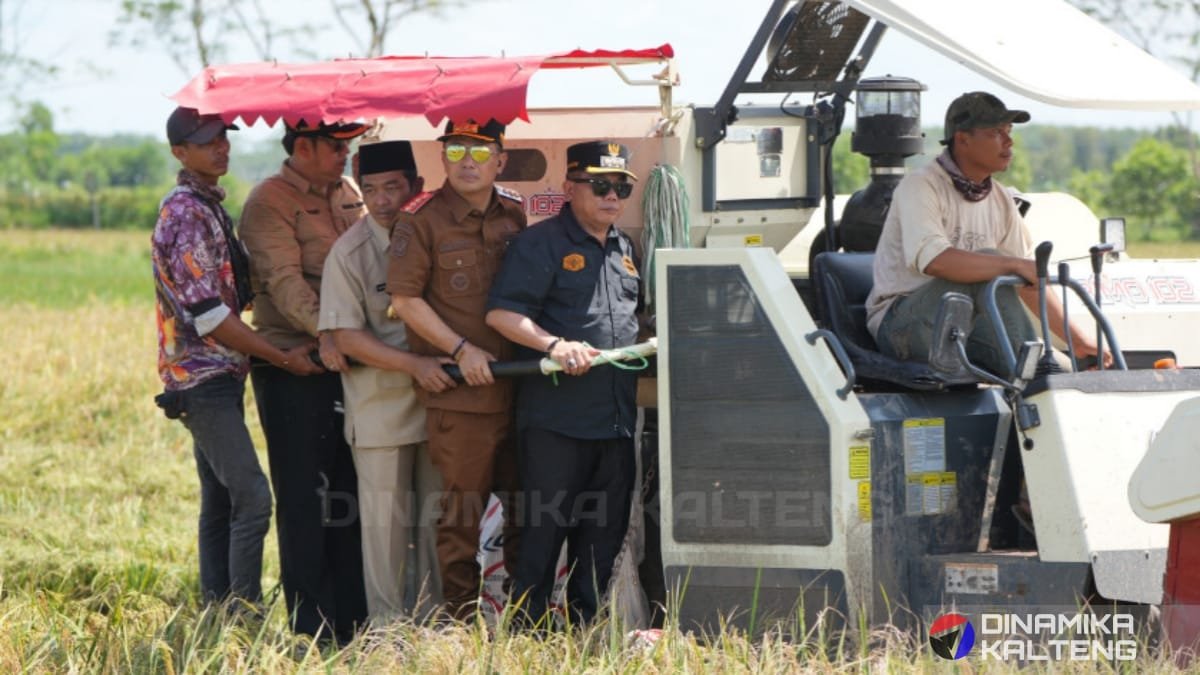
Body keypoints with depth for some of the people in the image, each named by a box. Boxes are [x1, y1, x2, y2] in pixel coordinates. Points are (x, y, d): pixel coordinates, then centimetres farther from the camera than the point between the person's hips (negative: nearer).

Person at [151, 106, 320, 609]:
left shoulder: (209, 206, 15)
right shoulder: (186, 213, -16)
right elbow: (207, 313, -19)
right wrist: (282, 358, -15)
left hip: (218, 375, 10)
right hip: (202, 377, -10)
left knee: (220, 502, 11)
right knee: (252, 497, -14)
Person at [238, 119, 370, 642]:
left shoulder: (348, 193, 14)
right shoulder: (269, 202, -9)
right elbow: (284, 279, -21)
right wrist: (322, 332, -35)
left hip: (350, 362, 7)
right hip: (294, 368, -7)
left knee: (350, 495, 11)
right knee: (304, 500, -4)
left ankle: (354, 619, 18)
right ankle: (312, 629, 0)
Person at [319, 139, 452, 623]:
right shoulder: (349, 252, -7)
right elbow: (346, 335, -11)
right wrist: (415, 365, -21)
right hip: (380, 406, -4)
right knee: (387, 520, -1)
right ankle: (388, 624, 6)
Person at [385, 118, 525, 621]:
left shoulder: (513, 215, 10)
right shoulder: (421, 220, -6)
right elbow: (405, 299, -8)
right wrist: (462, 349, -13)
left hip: (518, 384, 5)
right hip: (458, 389, -5)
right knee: (463, 506, -4)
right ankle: (461, 619, 4)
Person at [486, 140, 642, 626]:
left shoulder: (625, 250, 18)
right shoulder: (541, 243, -5)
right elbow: (500, 313, -14)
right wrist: (553, 345, -25)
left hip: (616, 418, 7)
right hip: (555, 417, -7)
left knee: (604, 533, 10)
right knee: (543, 531, -5)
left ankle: (585, 631, 18)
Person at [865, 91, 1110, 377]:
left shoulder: (1000, 200, 10)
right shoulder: (920, 187, -13)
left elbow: (1030, 281, 15)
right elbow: (932, 260, -31)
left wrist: (1078, 340, 8)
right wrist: (1015, 265, -33)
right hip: (899, 321, -6)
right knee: (987, 266, -27)